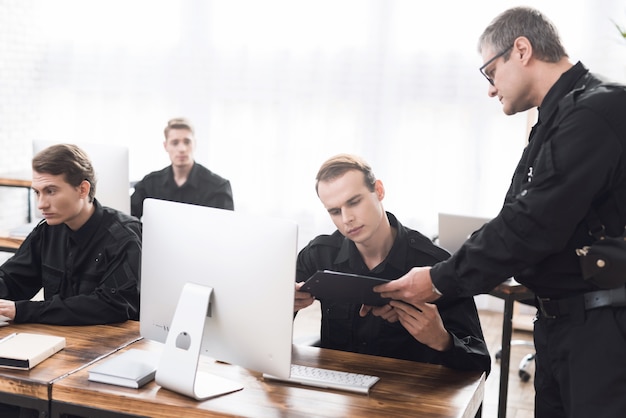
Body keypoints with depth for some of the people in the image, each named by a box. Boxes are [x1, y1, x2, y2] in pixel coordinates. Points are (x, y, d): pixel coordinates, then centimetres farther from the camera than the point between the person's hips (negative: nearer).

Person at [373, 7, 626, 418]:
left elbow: (533, 227, -22)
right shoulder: (559, 119, 15)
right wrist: (442, 277, 7)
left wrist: (441, 280, -12)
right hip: (557, 322, 9)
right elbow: (519, 219, 15)